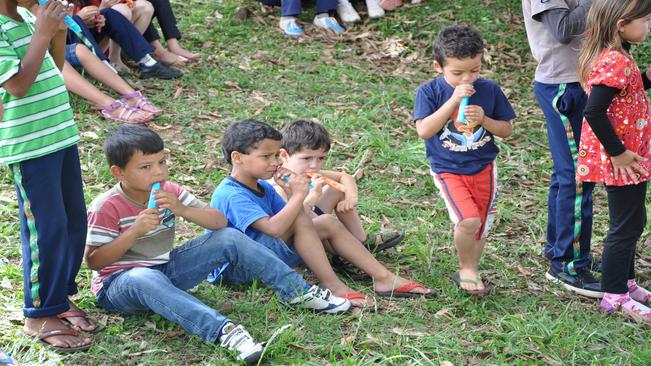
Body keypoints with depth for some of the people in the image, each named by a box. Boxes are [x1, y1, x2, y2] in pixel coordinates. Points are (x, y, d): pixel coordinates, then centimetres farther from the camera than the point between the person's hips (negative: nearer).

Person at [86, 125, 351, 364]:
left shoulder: (170, 192, -1)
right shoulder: (106, 208, -17)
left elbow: (219, 221, -5)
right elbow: (94, 261, -20)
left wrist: (182, 210, -23)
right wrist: (135, 231, -29)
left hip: (166, 270, 6)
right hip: (119, 283, -6)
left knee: (229, 238, -9)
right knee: (144, 279, -44)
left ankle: (297, 291, -3)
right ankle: (223, 330, -58)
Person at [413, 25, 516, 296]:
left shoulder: (489, 90, -4)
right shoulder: (429, 92, -10)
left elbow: (507, 129, 3)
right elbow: (424, 131, -21)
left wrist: (484, 119, -18)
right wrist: (453, 101, -26)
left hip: (483, 168, 4)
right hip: (448, 169, -3)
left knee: (480, 226, 10)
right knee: (468, 220, -21)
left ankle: (470, 273, 31)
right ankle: (467, 269, 4)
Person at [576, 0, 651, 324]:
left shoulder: (607, 56, 7)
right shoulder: (616, 62, -24)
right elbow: (594, 111, -31)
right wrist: (617, 152, -23)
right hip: (621, 161, -10)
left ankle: (625, 283, 35)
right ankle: (615, 297, 11)